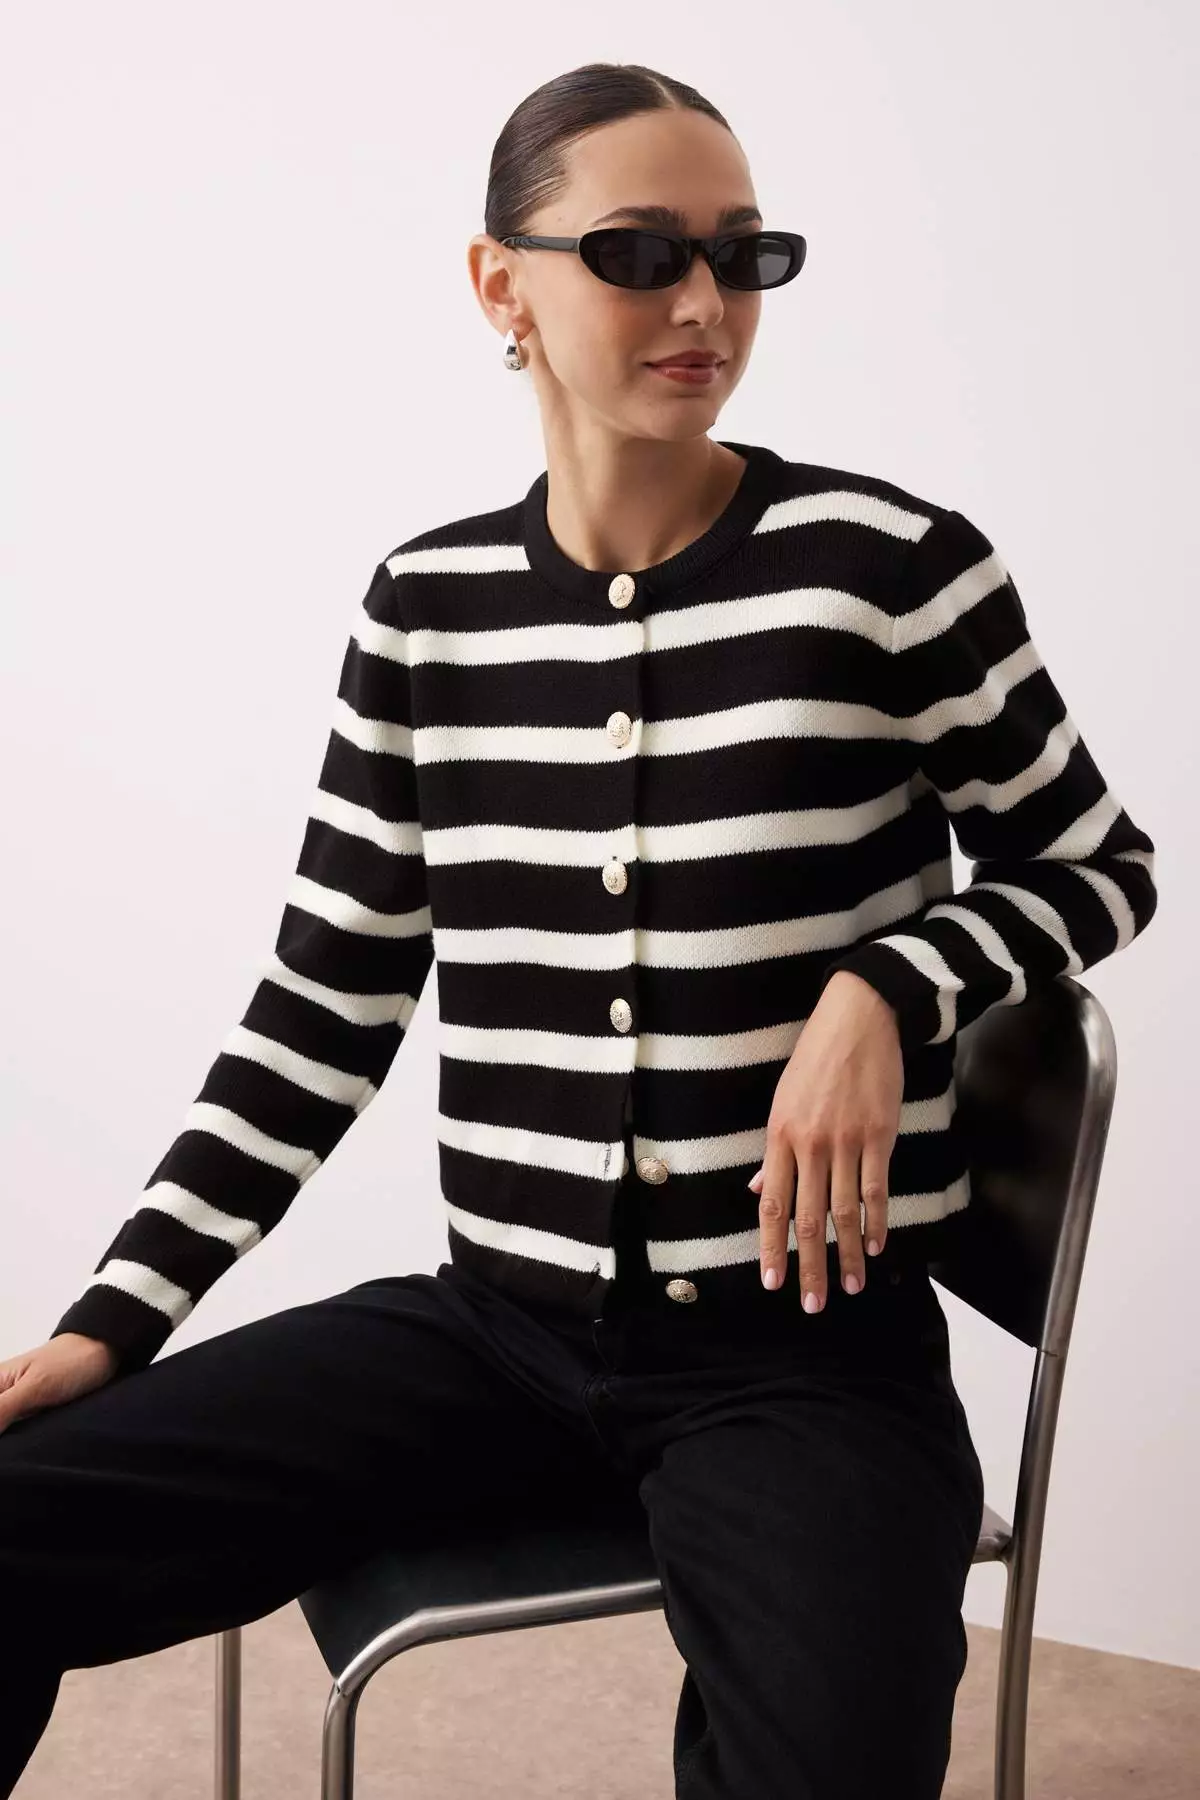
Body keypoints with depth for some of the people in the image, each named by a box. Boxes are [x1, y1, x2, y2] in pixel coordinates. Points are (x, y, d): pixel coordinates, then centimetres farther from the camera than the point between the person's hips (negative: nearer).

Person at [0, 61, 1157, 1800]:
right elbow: (328, 1000, 7)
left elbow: (1097, 868, 6)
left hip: (812, 1351, -2)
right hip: (499, 1324, 3)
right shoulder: (429, 605, 3)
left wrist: (880, 995, -13)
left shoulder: (891, 561, -6)